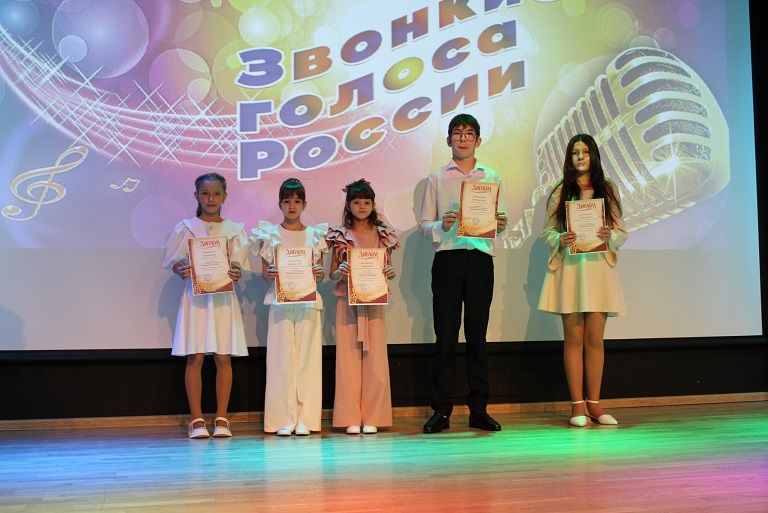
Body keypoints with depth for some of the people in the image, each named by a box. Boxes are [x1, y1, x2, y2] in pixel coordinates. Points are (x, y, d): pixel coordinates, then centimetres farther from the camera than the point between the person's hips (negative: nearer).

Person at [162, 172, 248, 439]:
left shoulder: (234, 229, 9)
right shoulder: (186, 228, 6)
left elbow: (236, 264, 4)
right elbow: (175, 262, 4)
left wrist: (235, 273, -18)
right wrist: (181, 271, -18)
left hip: (223, 296, 1)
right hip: (195, 295, -1)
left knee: (223, 357, 0)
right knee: (195, 357, -4)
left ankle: (221, 419, 8)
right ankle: (197, 420, 4)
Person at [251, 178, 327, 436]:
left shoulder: (314, 235, 10)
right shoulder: (270, 234, 7)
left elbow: (320, 272, 10)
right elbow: (264, 271, 7)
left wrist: (319, 273, -11)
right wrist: (268, 274, -15)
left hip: (308, 301, 1)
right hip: (280, 302, -1)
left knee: (307, 357, -1)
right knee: (282, 357, -3)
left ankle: (305, 418, 4)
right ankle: (284, 419, 2)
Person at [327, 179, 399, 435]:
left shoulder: (383, 235, 8)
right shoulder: (340, 235, 4)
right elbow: (332, 273, 6)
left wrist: (390, 273, -7)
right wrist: (340, 271, -16)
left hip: (374, 304, 1)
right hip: (347, 303, -1)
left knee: (375, 360, -1)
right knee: (348, 358, -1)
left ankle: (372, 417, 7)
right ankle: (351, 418, 6)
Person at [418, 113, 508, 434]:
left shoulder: (492, 178, 14)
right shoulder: (437, 179, 10)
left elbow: (501, 227, 11)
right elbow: (423, 224, 6)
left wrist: (501, 225, -11)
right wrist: (442, 225, -14)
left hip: (480, 259, 1)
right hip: (447, 259, -1)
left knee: (477, 335, 4)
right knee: (446, 335, -1)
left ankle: (478, 410, 10)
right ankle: (441, 410, 4)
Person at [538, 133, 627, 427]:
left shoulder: (608, 190, 9)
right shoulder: (560, 192, 6)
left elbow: (622, 233, 8)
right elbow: (547, 231, 5)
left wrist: (610, 237, -14)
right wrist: (560, 239, -16)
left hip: (599, 268, 1)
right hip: (569, 269, -1)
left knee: (595, 338, 1)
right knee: (574, 338, 0)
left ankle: (593, 403, 8)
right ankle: (577, 405, 4)